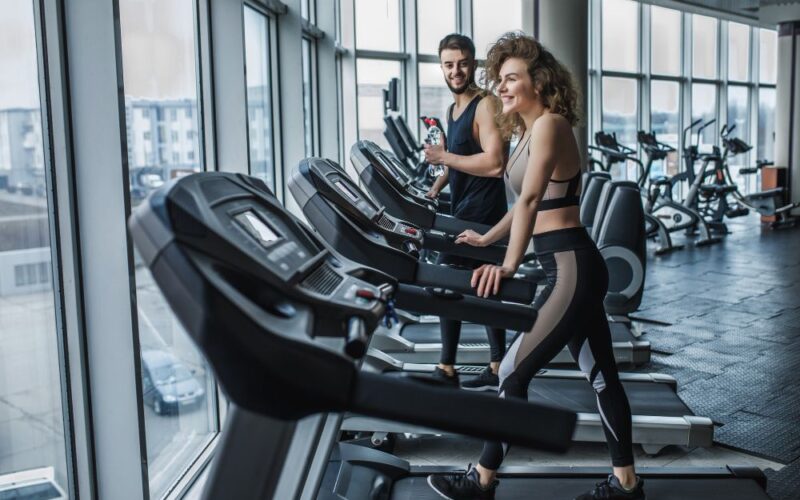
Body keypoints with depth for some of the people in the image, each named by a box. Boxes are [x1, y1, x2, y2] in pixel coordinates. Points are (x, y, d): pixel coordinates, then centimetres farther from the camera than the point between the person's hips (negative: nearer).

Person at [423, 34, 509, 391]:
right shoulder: (453, 109, 15)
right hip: (466, 210, 10)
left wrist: (444, 157, -18)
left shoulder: (485, 106, -13)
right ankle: (497, 369, 19)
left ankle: (446, 370, 0)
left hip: (482, 211, -10)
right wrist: (436, 187, 12)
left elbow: (494, 163, -24)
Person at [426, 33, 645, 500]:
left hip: (572, 268, -11)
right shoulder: (533, 129, 16)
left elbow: (530, 200, -27)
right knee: (602, 373, 15)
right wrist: (487, 238, 30)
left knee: (514, 372, -3)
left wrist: (509, 265, -34)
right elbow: (531, 201, 25)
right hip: (573, 266, 11)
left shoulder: (549, 124, -14)